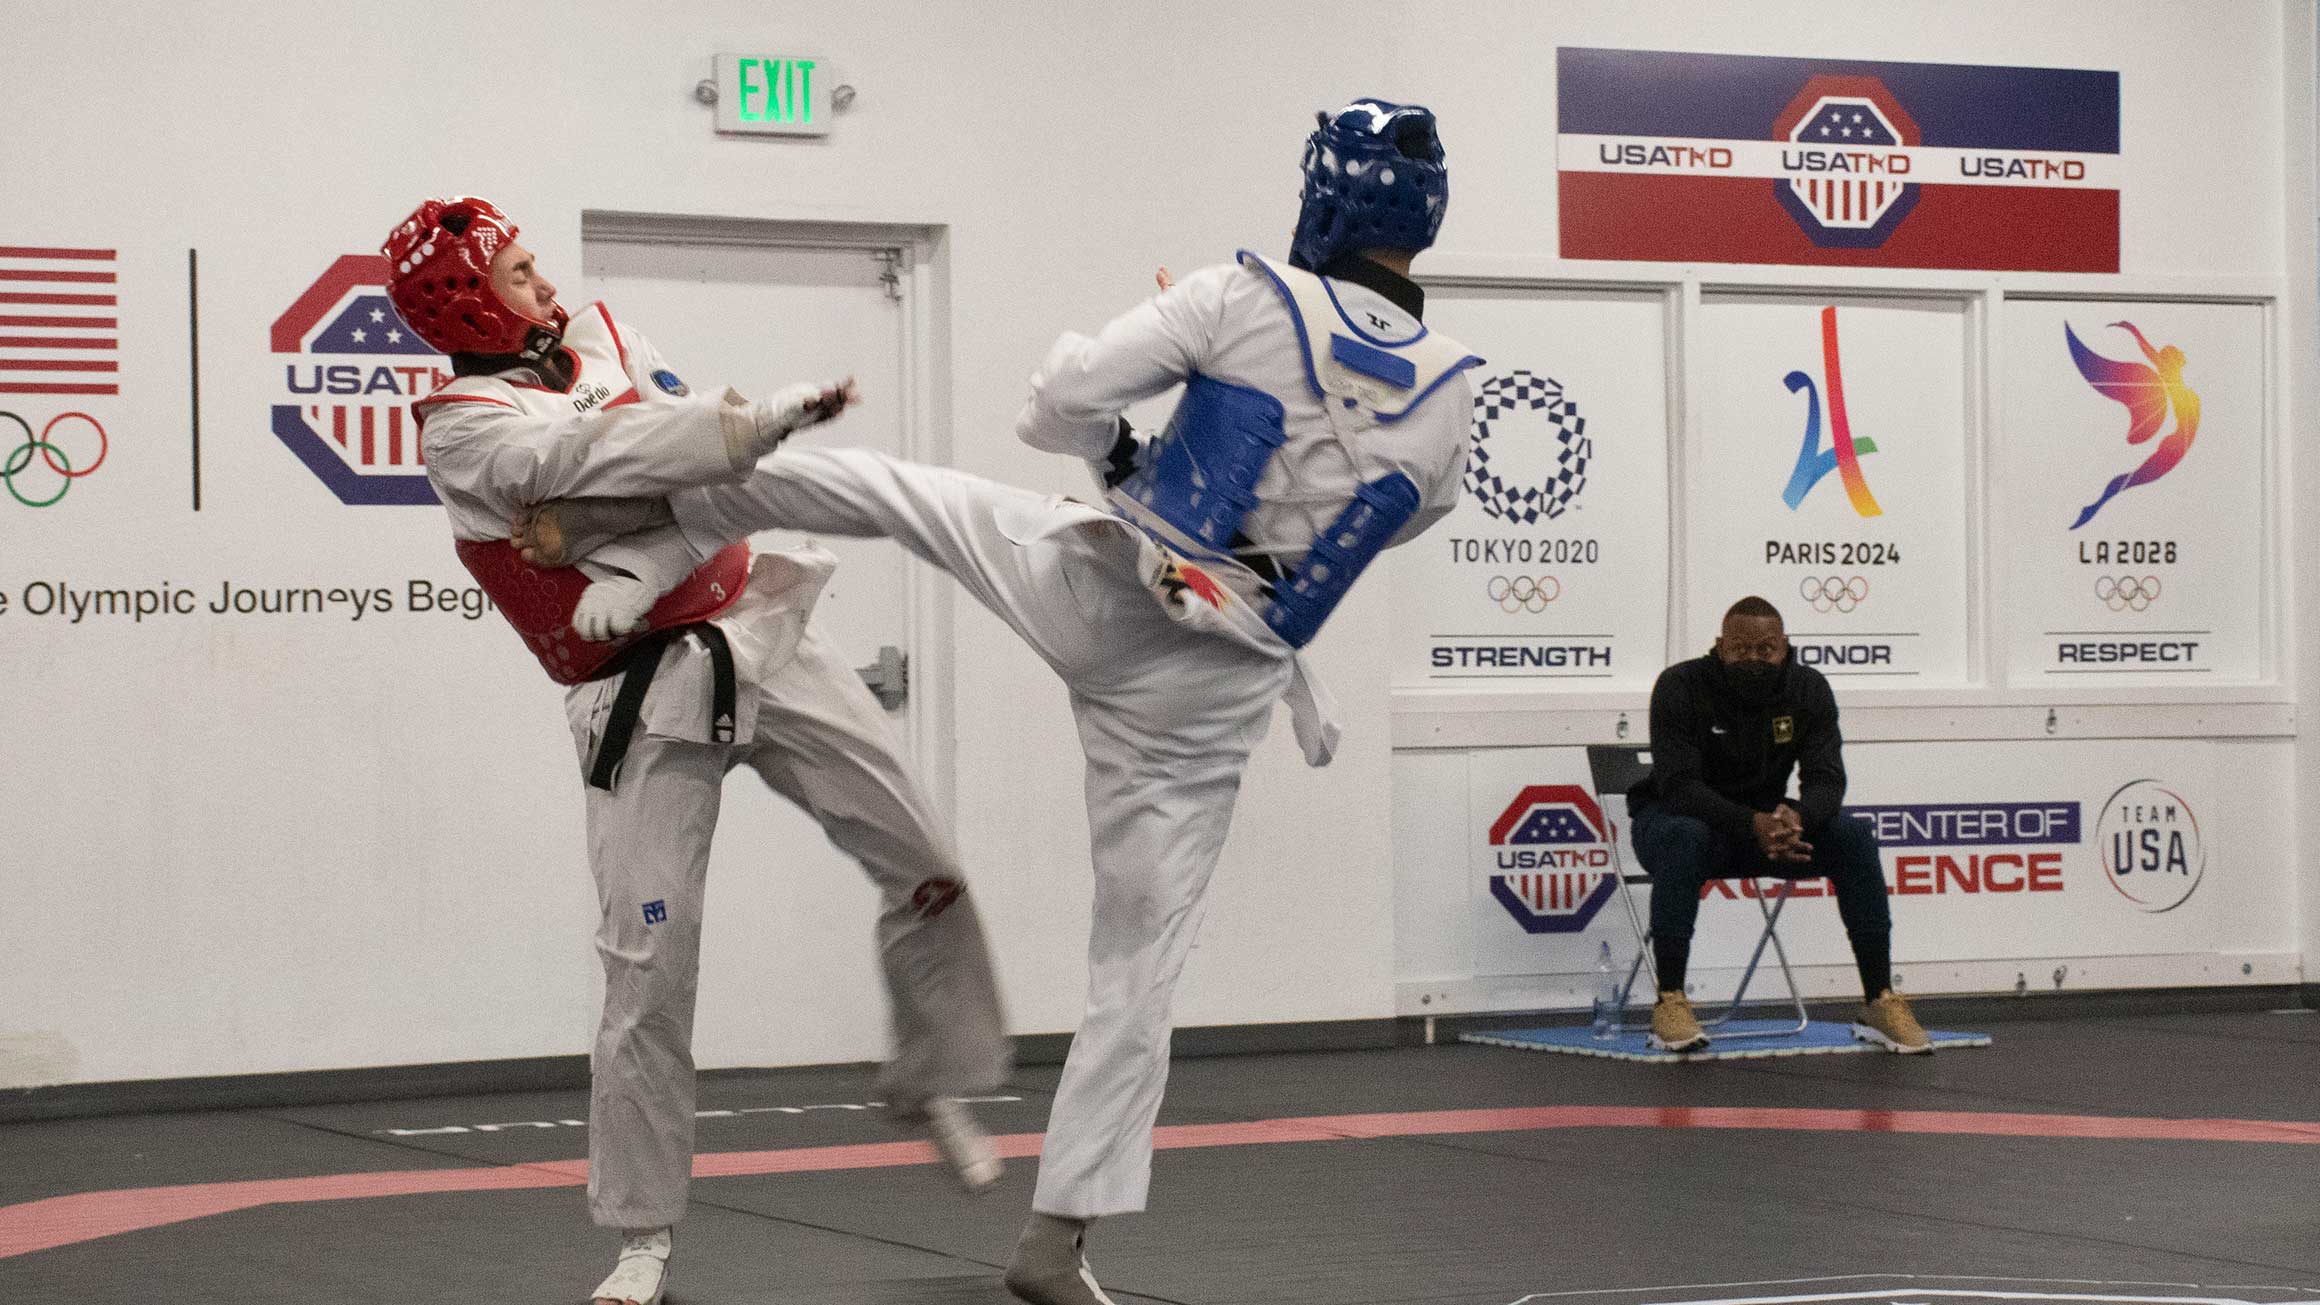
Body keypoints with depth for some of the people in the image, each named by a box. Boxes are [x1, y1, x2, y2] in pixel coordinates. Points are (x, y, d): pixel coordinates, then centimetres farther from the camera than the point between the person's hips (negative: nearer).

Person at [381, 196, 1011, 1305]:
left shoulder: (600, 338, 7)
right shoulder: (463, 430, -10)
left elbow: (711, 484, -1)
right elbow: (601, 455, -27)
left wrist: (637, 580, -19)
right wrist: (769, 416, -33)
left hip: (754, 634, 6)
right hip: (647, 701, -5)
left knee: (924, 867, 6)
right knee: (648, 971, -7)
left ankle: (929, 1087, 29)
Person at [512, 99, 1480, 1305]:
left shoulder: (1248, 300, -12)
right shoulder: (1446, 396, -5)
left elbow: (1054, 407, -10)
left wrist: (1113, 441, 11)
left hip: (1094, 592, -1)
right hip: (1207, 697, 1)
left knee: (895, 491, 24)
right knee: (1138, 967, 9)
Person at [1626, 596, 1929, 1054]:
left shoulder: (1809, 689, -7)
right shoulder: (1681, 686, -20)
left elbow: (1826, 778, -15)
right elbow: (1679, 785, -28)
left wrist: (1796, 817, -39)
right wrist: (1752, 825, -43)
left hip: (1764, 821, 4)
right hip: (1675, 816, -4)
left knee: (1854, 838, -19)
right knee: (1685, 840, -39)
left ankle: (1880, 1002, -17)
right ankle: (1670, 1002, -35)